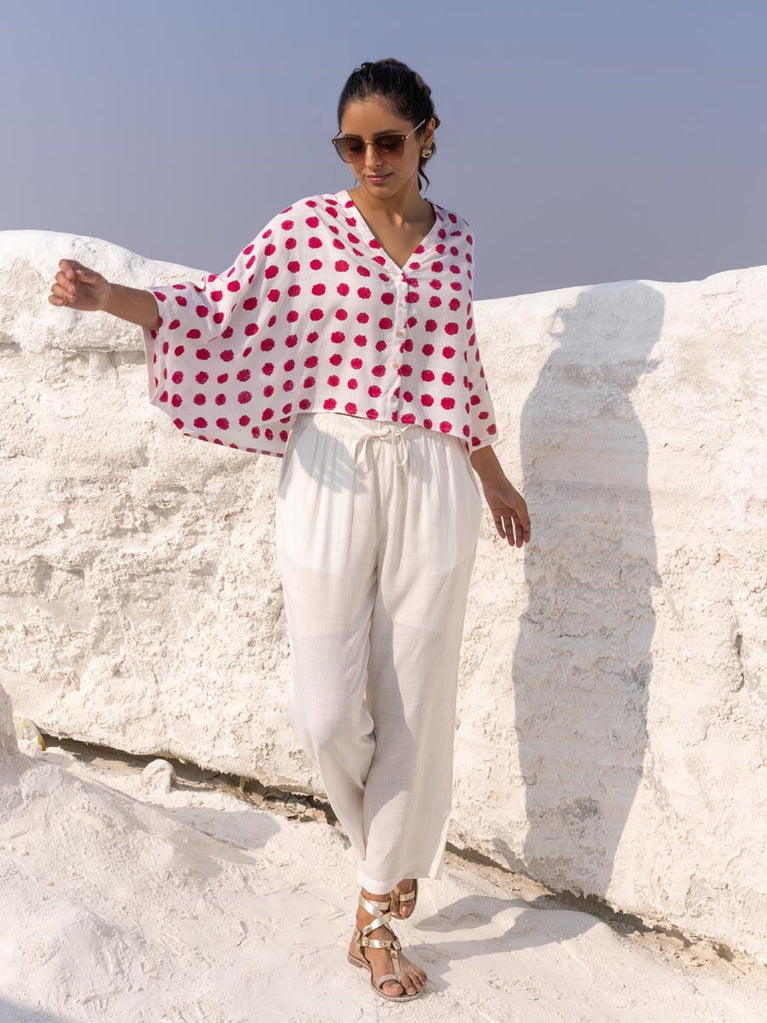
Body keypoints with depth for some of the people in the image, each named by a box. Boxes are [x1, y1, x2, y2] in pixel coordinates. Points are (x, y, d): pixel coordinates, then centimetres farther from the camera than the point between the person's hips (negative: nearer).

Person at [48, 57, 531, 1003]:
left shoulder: (452, 240, 9)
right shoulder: (306, 227, 1)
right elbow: (221, 312, -3)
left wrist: (491, 471, 25)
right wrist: (107, 296, -18)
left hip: (431, 486, 2)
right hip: (330, 479, -2)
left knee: (415, 704, 4)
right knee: (327, 712, -4)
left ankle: (379, 909, 22)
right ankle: (387, 849, 30)